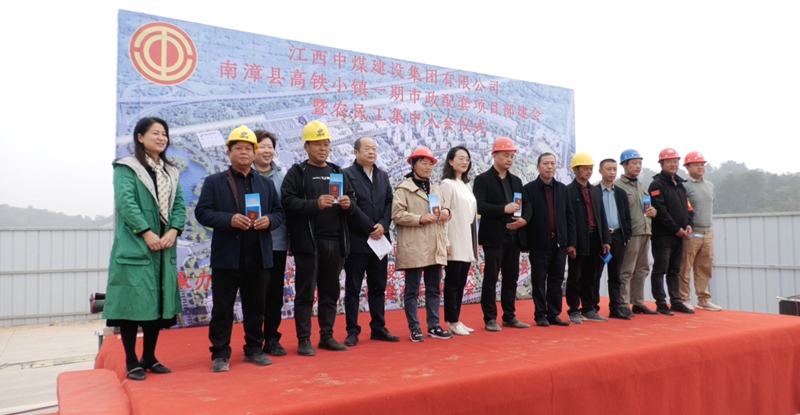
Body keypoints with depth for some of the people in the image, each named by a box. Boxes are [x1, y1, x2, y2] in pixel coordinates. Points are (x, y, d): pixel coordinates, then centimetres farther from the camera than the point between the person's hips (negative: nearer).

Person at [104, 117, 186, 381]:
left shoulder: (171, 172, 15)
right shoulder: (127, 167, -3)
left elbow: (179, 204, 8)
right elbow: (126, 202, -14)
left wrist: (173, 231, -8)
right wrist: (147, 233, -19)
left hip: (164, 246, 6)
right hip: (135, 246, -6)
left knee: (158, 301, 10)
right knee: (133, 301, -2)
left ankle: (149, 357, 22)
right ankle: (131, 362, 10)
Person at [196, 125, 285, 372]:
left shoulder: (266, 184, 15)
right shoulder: (214, 182, 4)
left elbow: (279, 212, 12)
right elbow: (202, 212, -4)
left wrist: (269, 220, -10)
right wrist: (229, 220, -19)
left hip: (259, 257, 3)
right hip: (227, 257, -3)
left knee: (256, 307, 12)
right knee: (222, 308, 4)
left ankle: (254, 349, 25)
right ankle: (220, 354, 15)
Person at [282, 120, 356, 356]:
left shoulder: (338, 172, 16)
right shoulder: (297, 173, 1)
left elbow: (352, 199, 16)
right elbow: (288, 202, -11)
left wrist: (348, 204, -6)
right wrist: (315, 204, -22)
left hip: (336, 241, 5)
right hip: (308, 241, -5)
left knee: (330, 292, 12)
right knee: (305, 292, 3)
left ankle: (327, 336, 23)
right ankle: (304, 340, 13)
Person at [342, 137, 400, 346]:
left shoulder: (383, 176, 15)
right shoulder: (347, 174, -5)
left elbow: (389, 203, 8)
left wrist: (383, 225, -8)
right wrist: (370, 228, -13)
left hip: (380, 239, 6)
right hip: (357, 240, -6)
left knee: (378, 287, 11)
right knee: (353, 288, 3)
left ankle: (378, 328, 20)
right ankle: (352, 331, 11)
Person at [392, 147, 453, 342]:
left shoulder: (435, 188, 17)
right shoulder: (403, 188, -3)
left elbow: (445, 205, 23)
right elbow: (397, 215, -11)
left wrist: (446, 212, 0)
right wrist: (420, 219, -19)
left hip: (435, 247, 7)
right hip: (414, 248, -6)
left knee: (433, 289, 12)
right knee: (412, 290, 2)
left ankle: (433, 326, 21)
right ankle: (414, 328, 11)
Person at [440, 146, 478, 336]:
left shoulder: (466, 185, 15)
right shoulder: (447, 184, -8)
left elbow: (471, 213, 15)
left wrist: (474, 242, 13)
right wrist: (445, 241, -16)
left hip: (467, 242, 8)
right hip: (455, 242, -8)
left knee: (461, 283, 11)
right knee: (452, 282, -1)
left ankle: (456, 320, 18)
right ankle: (452, 322, 7)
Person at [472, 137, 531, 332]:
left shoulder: (516, 181, 17)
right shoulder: (483, 179, -3)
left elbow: (526, 204, 13)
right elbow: (479, 206, -15)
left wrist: (524, 219, -7)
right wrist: (504, 209, -24)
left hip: (514, 236, 6)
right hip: (494, 237, -6)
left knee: (511, 278, 11)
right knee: (490, 278, -1)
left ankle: (509, 316, 21)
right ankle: (490, 319, 8)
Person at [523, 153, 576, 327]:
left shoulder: (563, 188, 10)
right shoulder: (529, 188, -2)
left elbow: (570, 216, 9)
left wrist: (571, 241, 3)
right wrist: (525, 242, -10)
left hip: (559, 241, 4)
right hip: (539, 242, -3)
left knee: (556, 280, 8)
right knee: (539, 281, 4)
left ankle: (554, 314, 17)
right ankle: (540, 315, 13)